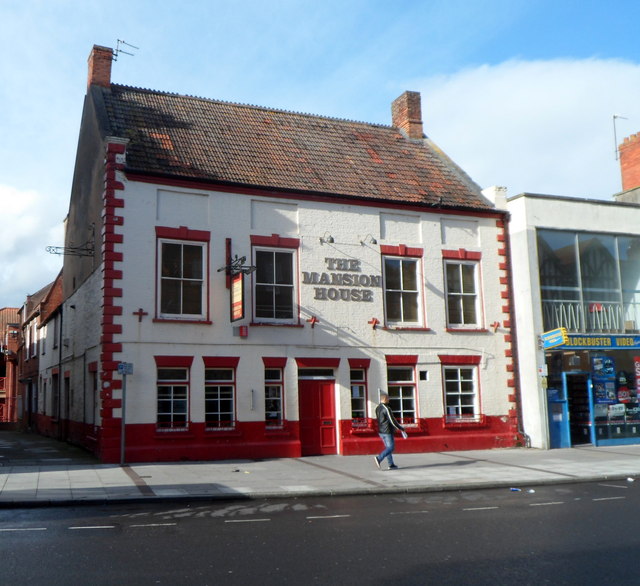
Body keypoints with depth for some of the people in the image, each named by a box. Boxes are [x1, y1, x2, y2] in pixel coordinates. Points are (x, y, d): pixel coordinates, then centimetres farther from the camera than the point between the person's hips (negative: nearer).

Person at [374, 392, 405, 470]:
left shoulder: (377, 408, 11)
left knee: (388, 447, 13)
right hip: (387, 431, -9)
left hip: (381, 431, 9)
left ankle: (391, 464, 13)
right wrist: (401, 429, -8)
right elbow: (392, 421, -18)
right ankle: (379, 458, -17)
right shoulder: (386, 408, -17)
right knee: (391, 447, -4)